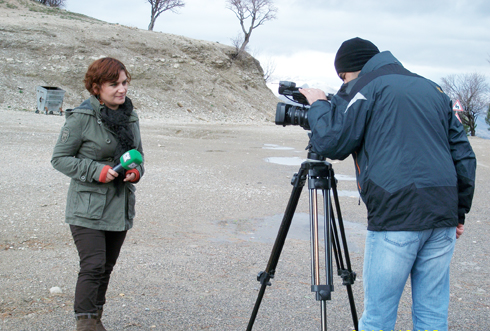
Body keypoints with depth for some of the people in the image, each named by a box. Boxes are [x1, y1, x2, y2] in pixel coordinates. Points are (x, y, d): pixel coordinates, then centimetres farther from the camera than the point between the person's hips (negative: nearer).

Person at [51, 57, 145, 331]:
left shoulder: (130, 118, 9)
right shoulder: (81, 118, -11)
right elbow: (60, 158, -7)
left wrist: (136, 171, -3)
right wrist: (96, 171, -19)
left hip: (120, 207, 6)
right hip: (88, 208, -6)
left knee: (107, 267, 13)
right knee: (93, 266, -13)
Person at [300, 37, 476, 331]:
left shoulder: (364, 88, 4)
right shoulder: (433, 89, 22)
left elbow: (332, 142, -3)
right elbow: (463, 153, 19)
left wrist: (319, 105, 14)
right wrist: (459, 211, 22)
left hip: (396, 213, -6)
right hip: (443, 215, 6)